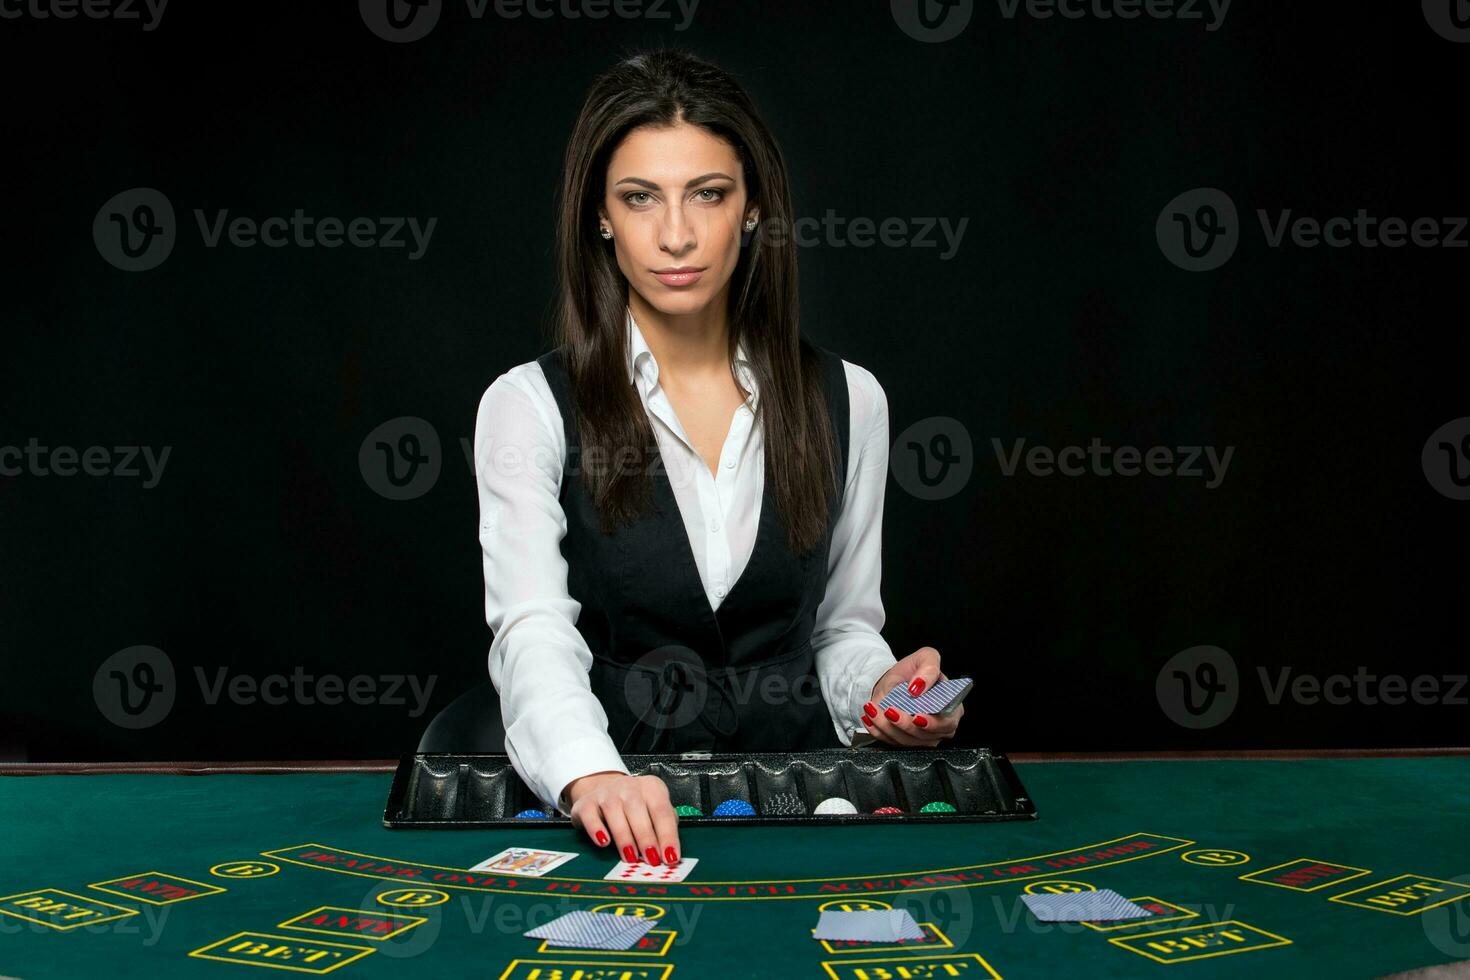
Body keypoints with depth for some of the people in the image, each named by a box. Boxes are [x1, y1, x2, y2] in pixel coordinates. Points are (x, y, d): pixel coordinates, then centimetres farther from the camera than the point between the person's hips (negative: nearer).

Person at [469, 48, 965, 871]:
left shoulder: (846, 400, 5)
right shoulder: (530, 406, -4)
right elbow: (532, 630, -18)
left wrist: (881, 688, -8)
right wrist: (591, 774, -37)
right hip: (612, 814, -2)